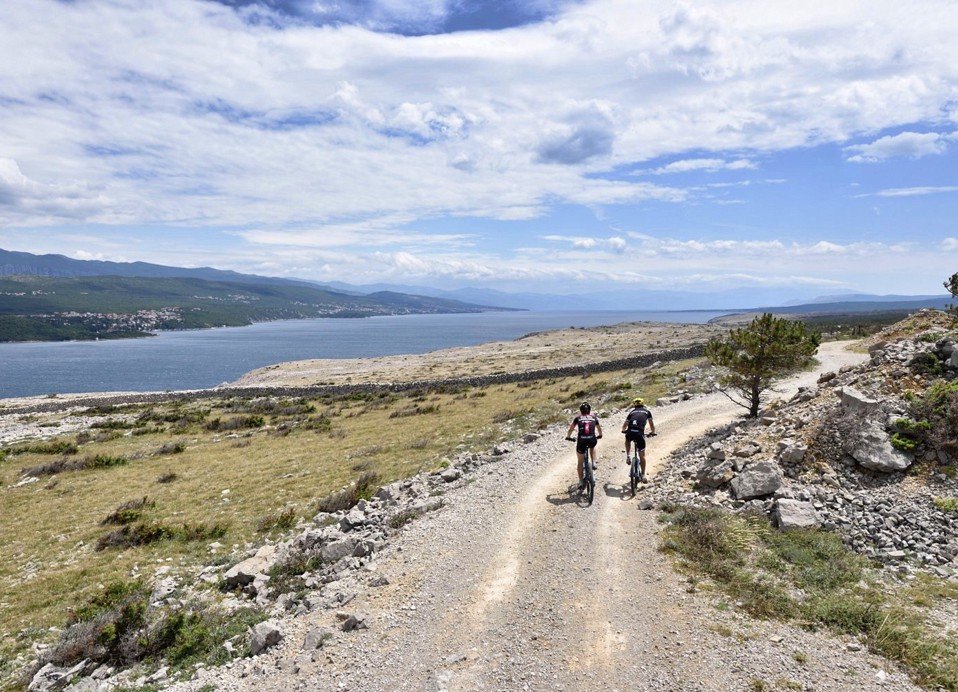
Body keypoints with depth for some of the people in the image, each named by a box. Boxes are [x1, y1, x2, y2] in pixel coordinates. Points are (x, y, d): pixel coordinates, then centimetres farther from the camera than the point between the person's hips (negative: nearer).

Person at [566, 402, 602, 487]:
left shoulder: (578, 418, 16)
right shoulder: (594, 417, 19)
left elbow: (570, 429, 18)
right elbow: (599, 429, 34)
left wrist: (568, 437, 36)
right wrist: (599, 435, 53)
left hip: (581, 440, -1)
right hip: (592, 440, 1)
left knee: (580, 462, 15)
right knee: (592, 447, 40)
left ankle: (580, 482, 15)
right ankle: (594, 463, 21)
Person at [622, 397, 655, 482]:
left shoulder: (632, 412, 24)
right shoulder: (647, 412, 21)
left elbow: (625, 424, 32)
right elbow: (651, 424, 32)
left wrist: (624, 430, 53)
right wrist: (652, 432, 51)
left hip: (630, 433, 1)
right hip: (640, 434, -1)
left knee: (628, 440, 39)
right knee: (642, 455, 11)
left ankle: (628, 456, 26)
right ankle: (643, 476, 11)